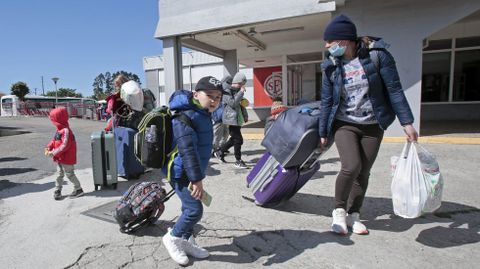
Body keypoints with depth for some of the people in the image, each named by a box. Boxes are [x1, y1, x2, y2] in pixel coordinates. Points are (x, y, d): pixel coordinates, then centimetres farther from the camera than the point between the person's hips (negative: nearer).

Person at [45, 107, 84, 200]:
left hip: (67, 158, -9)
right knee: (60, 174, 16)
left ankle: (78, 189, 15)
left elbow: (64, 145, -26)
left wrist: (54, 153, -23)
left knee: (69, 174, 2)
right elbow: (54, 140, 15)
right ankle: (57, 190, 27)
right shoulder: (59, 130, 7)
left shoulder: (66, 130, -24)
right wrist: (49, 147, -1)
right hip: (59, 158, 9)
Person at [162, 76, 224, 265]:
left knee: (190, 208, 18)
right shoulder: (185, 116, -23)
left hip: (190, 170, 10)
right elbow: (187, 150, -31)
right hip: (181, 172, -10)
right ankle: (172, 237, 15)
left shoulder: (202, 114, 9)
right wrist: (197, 179, -33)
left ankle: (186, 241, 35)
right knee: (195, 209, -9)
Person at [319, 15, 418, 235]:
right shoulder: (331, 66, -4)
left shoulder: (377, 54, -9)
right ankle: (339, 211, 4)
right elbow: (326, 101, 1)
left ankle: (353, 215, 24)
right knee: (351, 167, -18)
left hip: (373, 125, 1)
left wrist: (407, 122, -10)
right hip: (344, 124, 0)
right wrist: (323, 132, 4)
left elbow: (394, 89, -7)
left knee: (363, 172, 6)